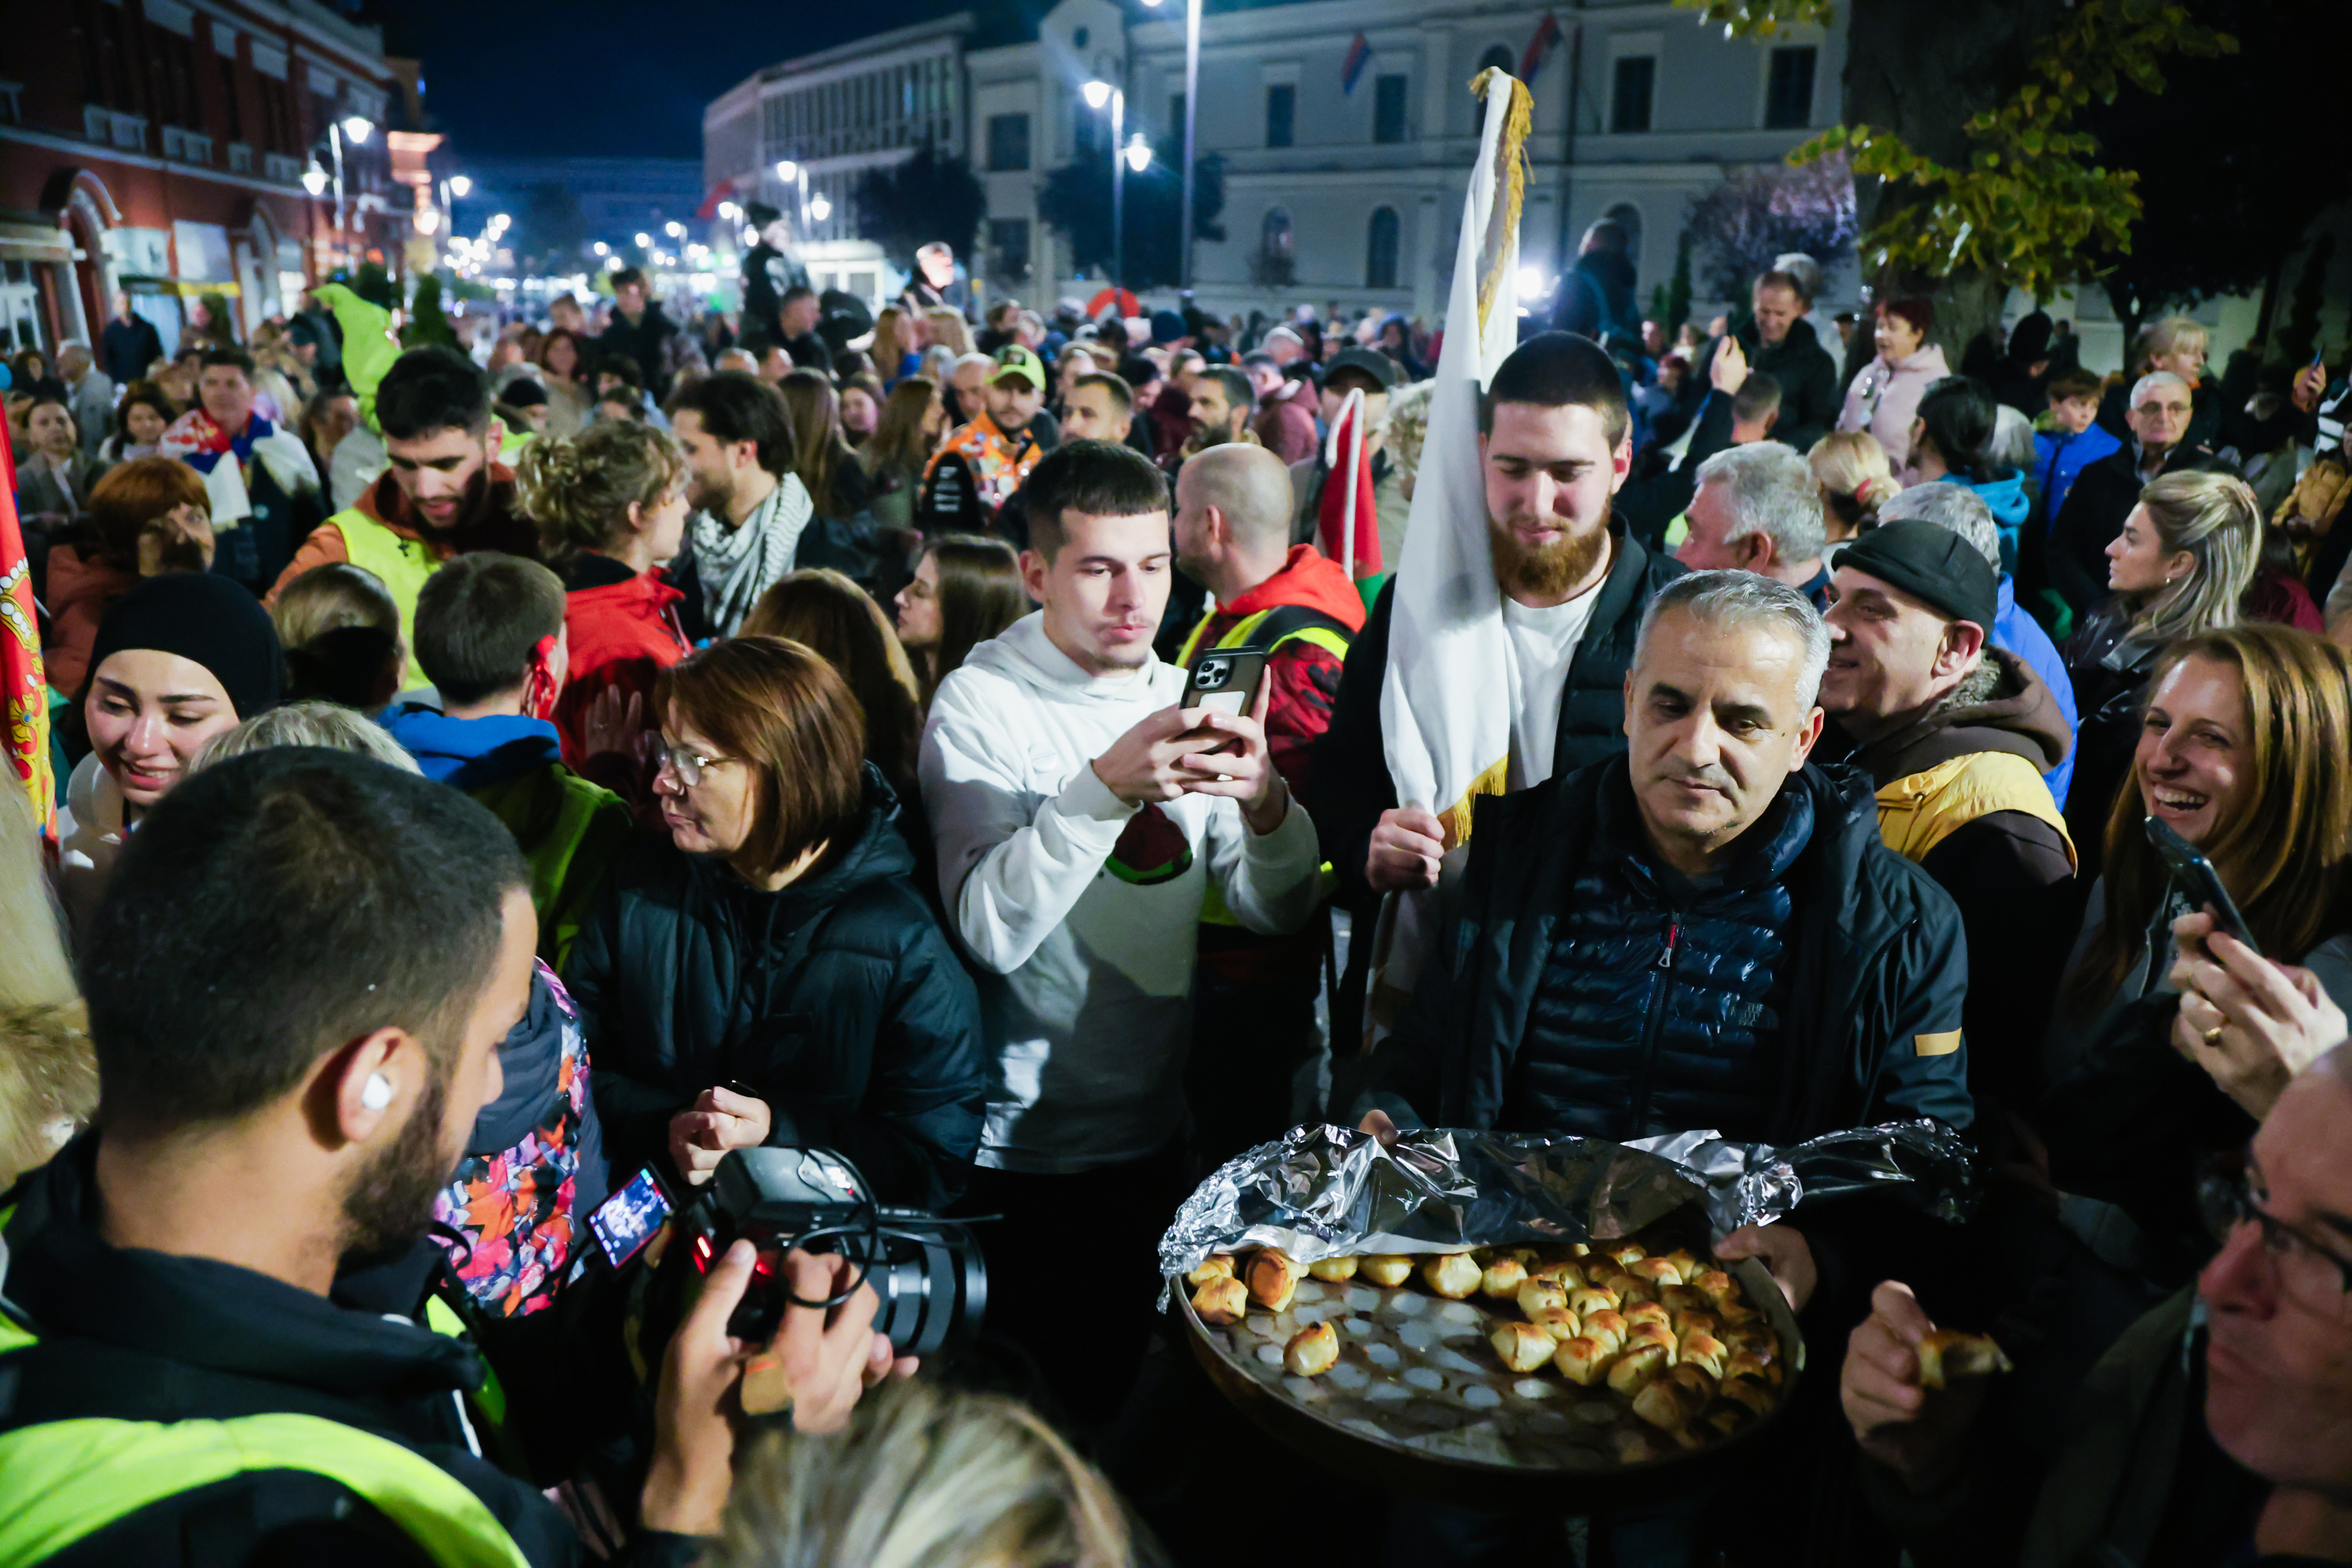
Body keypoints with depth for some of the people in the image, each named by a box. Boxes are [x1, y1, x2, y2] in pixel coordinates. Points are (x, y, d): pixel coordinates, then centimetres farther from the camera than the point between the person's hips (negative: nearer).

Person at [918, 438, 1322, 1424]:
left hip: (1153, 1128, 5)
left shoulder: (1182, 700, 2)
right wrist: (1108, 785, -36)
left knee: (1139, 1382, 23)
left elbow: (1277, 914, -2)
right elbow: (991, 930, -26)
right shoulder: (983, 701, -14)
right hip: (1016, 1146, -5)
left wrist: (1268, 803, -21)